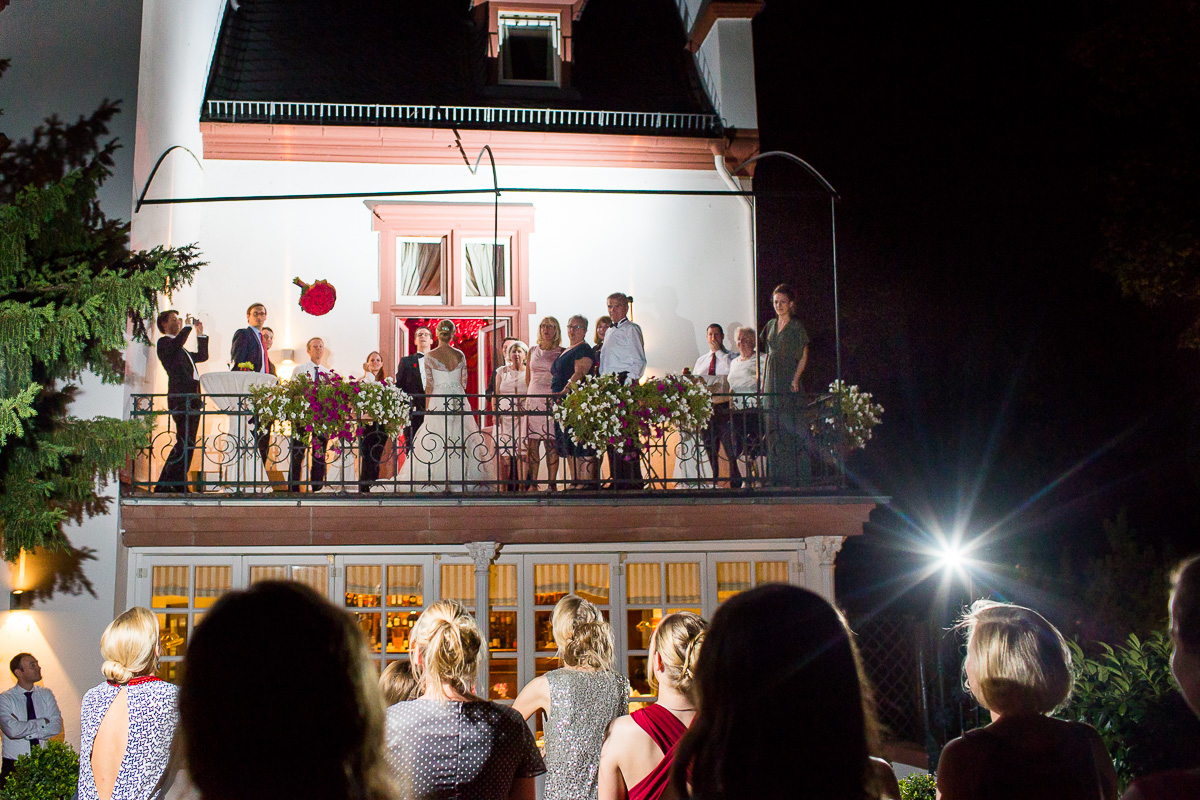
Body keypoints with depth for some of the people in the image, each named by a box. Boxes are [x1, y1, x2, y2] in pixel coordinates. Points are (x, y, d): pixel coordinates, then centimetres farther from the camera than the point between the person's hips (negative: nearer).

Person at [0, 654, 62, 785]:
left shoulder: (46, 694, 8)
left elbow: (56, 726, -4)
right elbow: (13, 730, -19)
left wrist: (26, 731, -12)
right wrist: (42, 723, -8)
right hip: (14, 765, -2)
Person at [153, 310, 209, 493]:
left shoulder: (182, 350, 29)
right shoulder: (164, 342, 2)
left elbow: (202, 356, 33)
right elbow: (177, 342, -20)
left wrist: (201, 334, 28)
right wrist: (188, 326, -8)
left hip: (193, 400, 10)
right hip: (180, 399, -10)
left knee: (187, 444, 8)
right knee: (185, 443, -16)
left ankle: (179, 485, 11)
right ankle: (164, 485, -15)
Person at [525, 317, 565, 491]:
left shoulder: (561, 352, 6)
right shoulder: (533, 351, 14)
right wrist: (532, 392, 13)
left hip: (553, 400, -2)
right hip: (533, 400, 2)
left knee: (551, 442, -4)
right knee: (532, 442, -3)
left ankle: (552, 484, -1)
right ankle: (533, 484, 0)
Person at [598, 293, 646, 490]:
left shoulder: (631, 329, -2)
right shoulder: (610, 332, 23)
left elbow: (639, 361, -8)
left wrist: (628, 383, -17)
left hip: (625, 382, -8)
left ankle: (633, 480, -10)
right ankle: (617, 479, 10)